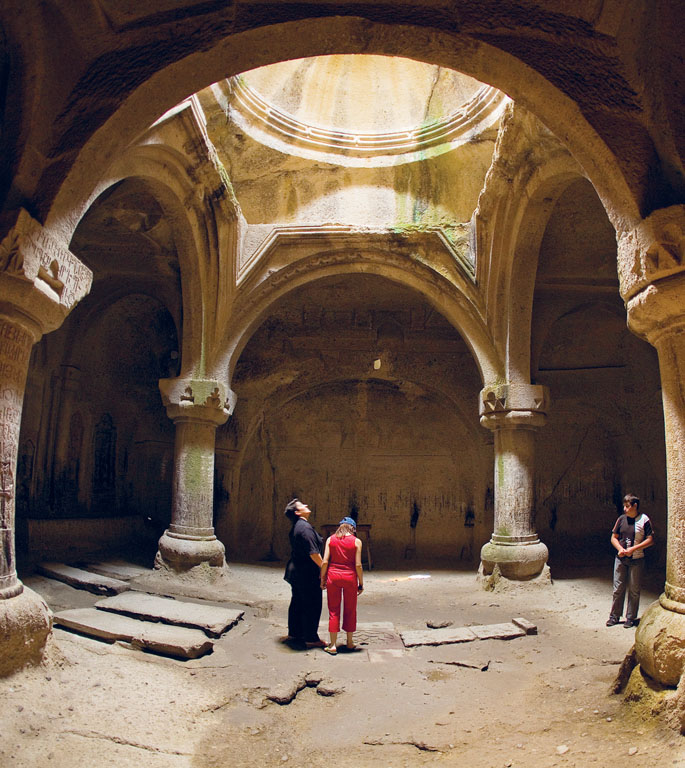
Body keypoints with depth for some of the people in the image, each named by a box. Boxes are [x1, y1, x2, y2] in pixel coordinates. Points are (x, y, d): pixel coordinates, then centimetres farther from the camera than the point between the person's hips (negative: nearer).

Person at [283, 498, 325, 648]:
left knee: (297, 604, 18)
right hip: (308, 574, -10)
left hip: (296, 571, 10)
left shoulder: (295, 528, 11)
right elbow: (313, 553, -23)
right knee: (312, 606, 0)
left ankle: (294, 633, 29)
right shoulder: (305, 527, -20)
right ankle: (311, 639, 7)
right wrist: (323, 567, -13)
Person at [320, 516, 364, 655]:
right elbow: (358, 565, -5)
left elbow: (325, 562, -3)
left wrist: (322, 579, 7)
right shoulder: (356, 542, -3)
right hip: (350, 576, -1)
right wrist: (361, 583, 4)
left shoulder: (330, 539, 1)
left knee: (333, 611, 9)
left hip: (333, 576, 1)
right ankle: (349, 642, 26)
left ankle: (333, 645, 10)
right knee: (350, 610, 15)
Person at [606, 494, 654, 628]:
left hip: (636, 560, -3)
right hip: (621, 558, 3)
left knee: (634, 590, 5)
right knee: (618, 588, 7)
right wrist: (620, 549, -8)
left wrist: (633, 549, -15)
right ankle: (614, 616, 17)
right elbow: (614, 538, 10)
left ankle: (631, 618, 17)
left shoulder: (644, 520, -6)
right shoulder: (621, 519, 5)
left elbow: (650, 540, -8)